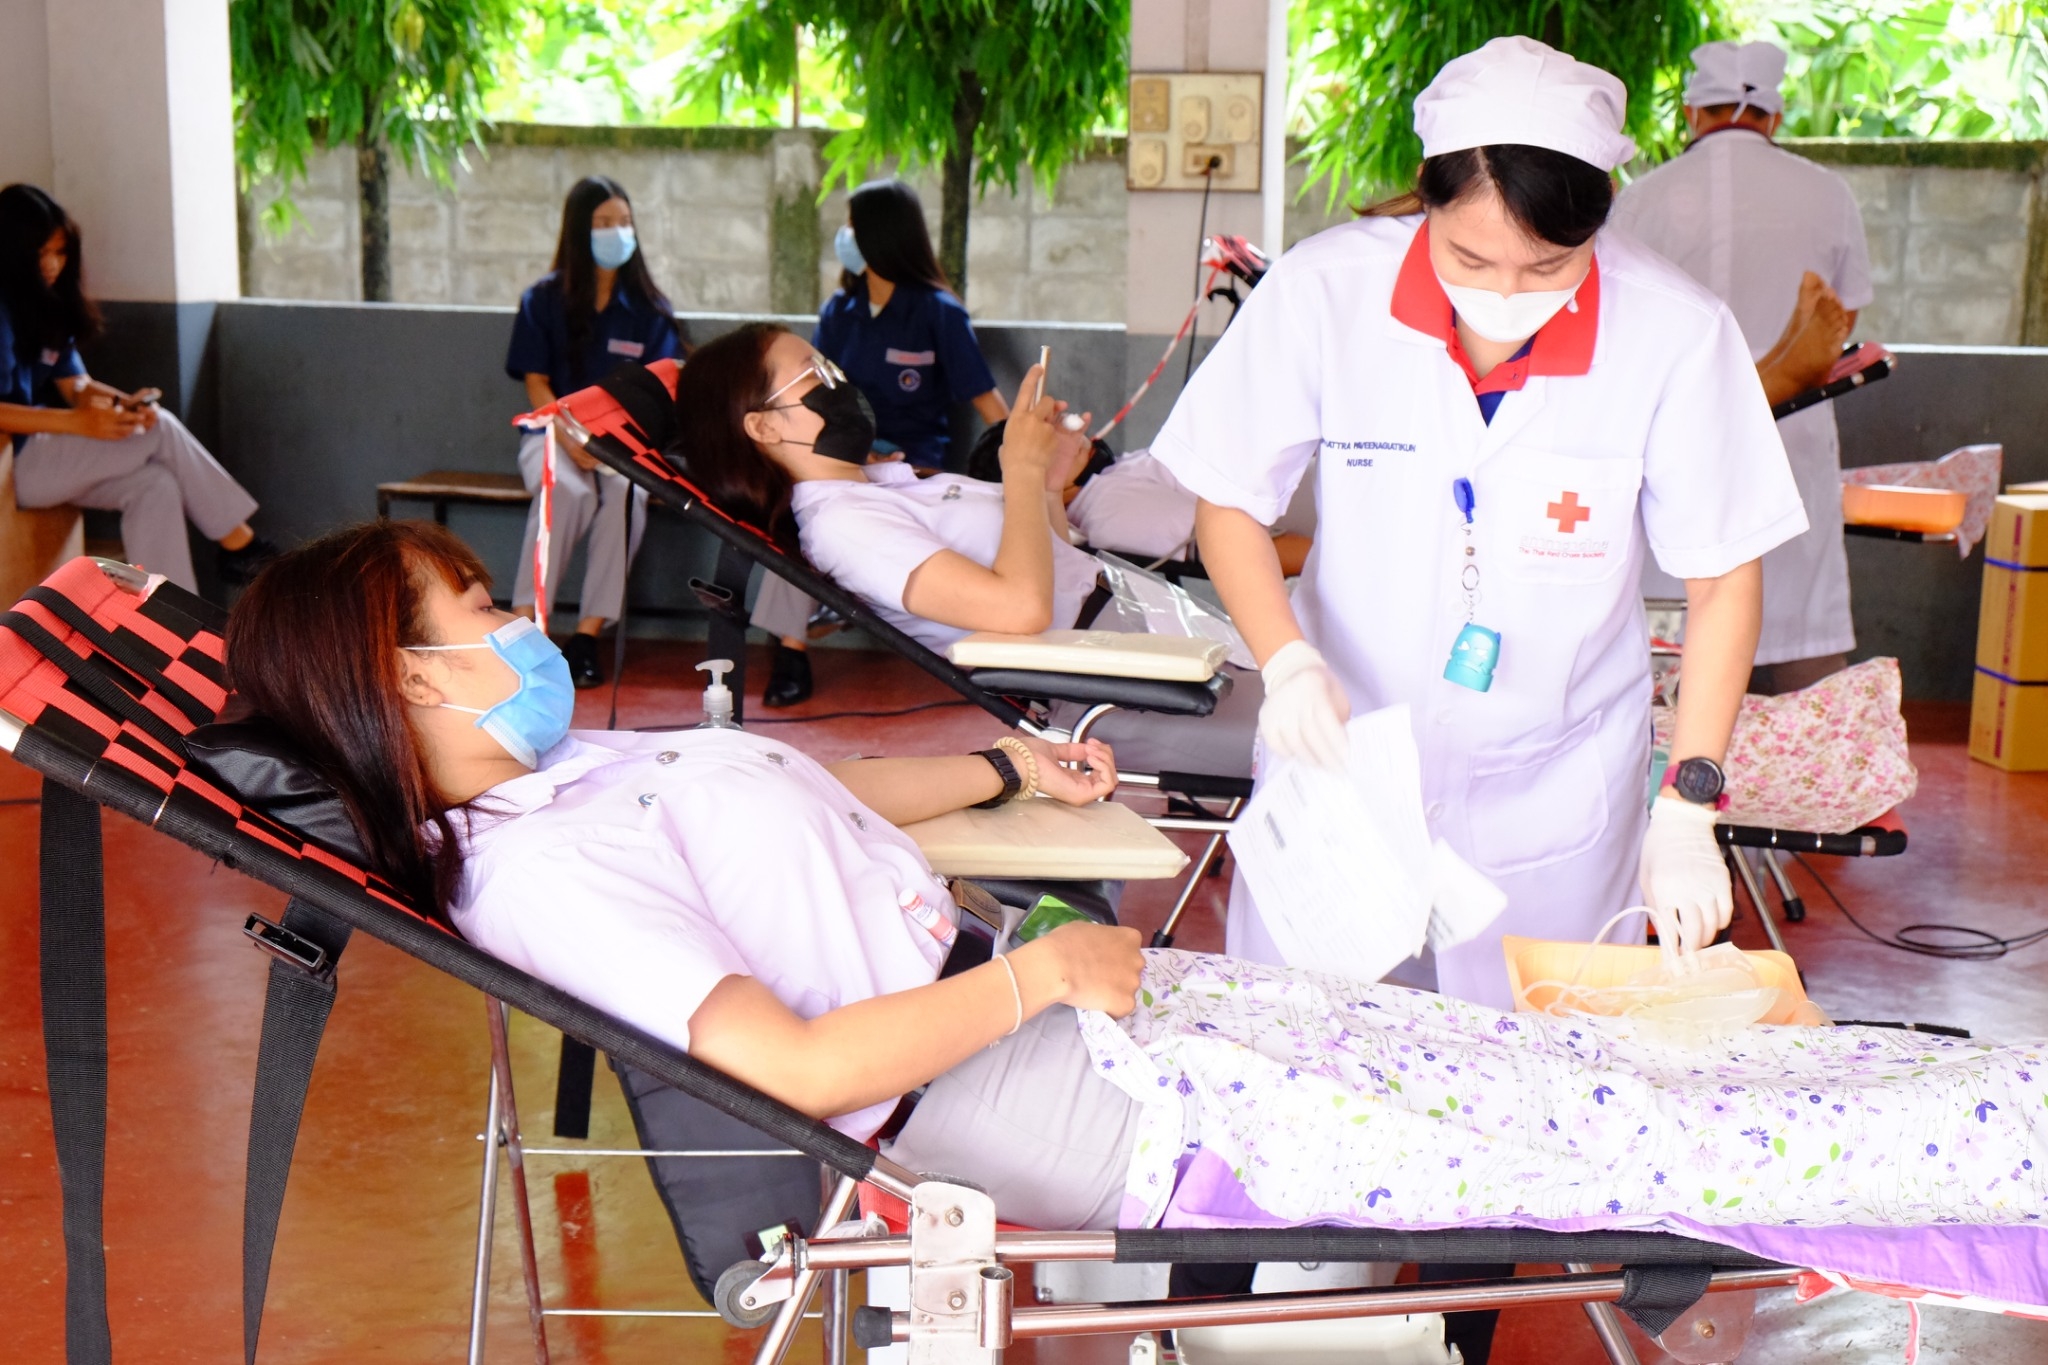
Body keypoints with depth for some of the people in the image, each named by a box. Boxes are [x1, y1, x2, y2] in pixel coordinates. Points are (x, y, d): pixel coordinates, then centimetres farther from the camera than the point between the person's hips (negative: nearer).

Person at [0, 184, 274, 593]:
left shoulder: (44, 306, 15)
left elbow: (73, 383, 10)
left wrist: (123, 403, -12)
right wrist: (80, 423, -28)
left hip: (43, 454, 9)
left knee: (155, 486, -15)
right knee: (161, 429, -15)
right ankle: (238, 544, -6)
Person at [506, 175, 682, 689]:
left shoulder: (649, 308, 6)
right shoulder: (543, 300, 4)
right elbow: (536, 384, 0)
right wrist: (574, 443, -18)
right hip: (555, 434, -1)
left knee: (625, 492, -33)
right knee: (565, 489, -35)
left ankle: (588, 634, -29)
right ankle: (523, 624, -30)